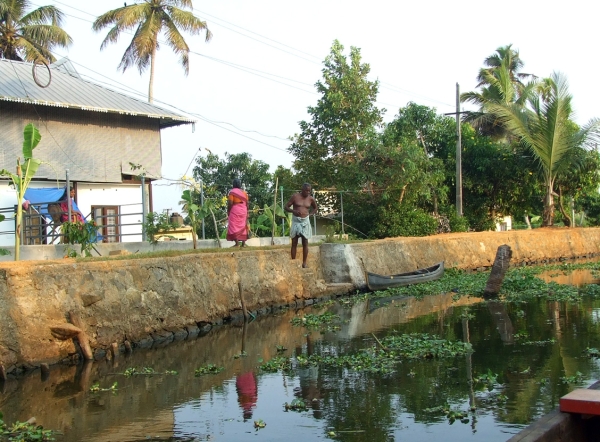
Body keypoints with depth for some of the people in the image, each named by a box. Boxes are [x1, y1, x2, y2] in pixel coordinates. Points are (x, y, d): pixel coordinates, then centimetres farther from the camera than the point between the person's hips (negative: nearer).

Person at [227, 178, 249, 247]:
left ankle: (237, 243, -11)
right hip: (243, 211, 5)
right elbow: (247, 203, 9)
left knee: (234, 227, -4)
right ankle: (243, 243, 5)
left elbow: (230, 203, -11)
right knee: (243, 227, 8)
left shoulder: (232, 192, -5)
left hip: (235, 211, -5)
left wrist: (228, 212, -3)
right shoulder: (244, 192, 10)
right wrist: (247, 213, 15)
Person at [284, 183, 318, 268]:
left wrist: (310, 214, 3)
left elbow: (315, 208, 22)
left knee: (305, 243, -1)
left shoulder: (311, 199, 3)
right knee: (294, 243, 1)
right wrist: (294, 211, -20)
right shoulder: (295, 196, -5)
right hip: (296, 221, -2)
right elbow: (286, 207, -2)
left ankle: (304, 263, 4)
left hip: (305, 221, 2)